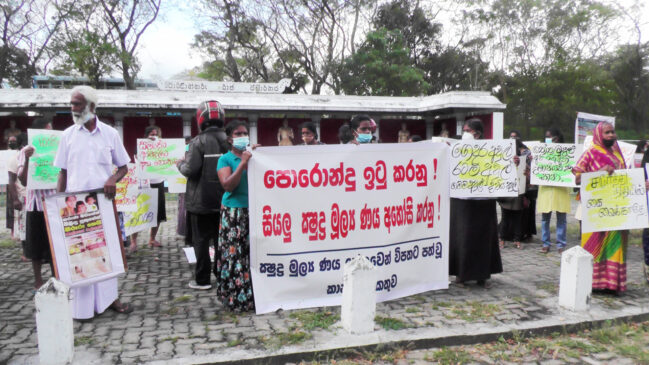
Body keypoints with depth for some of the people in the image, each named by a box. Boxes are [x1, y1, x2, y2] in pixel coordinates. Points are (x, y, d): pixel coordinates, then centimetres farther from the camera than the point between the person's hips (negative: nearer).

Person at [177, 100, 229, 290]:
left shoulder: (199, 142, -14)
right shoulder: (229, 140, 0)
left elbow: (191, 170, -19)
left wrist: (180, 164, 2)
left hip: (201, 200, -4)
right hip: (224, 199, 5)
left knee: (201, 239, 5)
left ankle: (202, 280, 10)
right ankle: (222, 275, 21)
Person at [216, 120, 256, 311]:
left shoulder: (253, 156, 14)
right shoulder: (225, 159, 3)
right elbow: (228, 185, -11)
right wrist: (243, 163, -14)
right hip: (234, 213, -4)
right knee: (235, 255, -4)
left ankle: (254, 295, 13)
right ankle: (236, 298, 5)